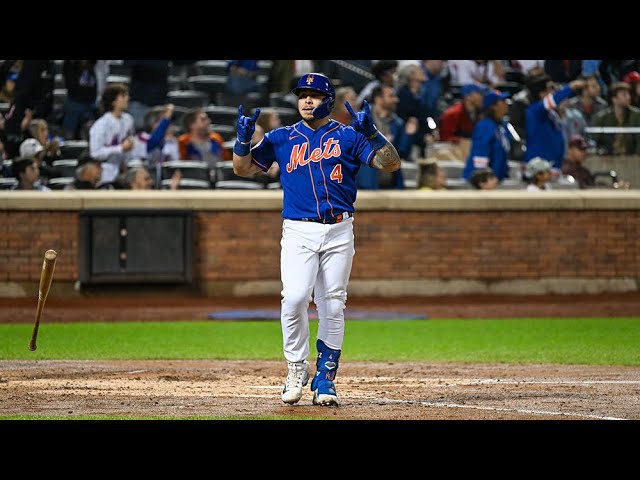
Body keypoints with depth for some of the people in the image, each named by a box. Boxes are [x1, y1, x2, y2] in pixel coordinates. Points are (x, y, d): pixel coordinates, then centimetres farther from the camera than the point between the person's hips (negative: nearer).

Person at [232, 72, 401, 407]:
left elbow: (391, 164, -3)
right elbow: (242, 169, 11)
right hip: (298, 232, 0)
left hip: (339, 232, 0)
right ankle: (296, 368, 2)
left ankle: (325, 378, 11)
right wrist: (243, 137, -7)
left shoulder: (348, 136, 6)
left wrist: (371, 133, -19)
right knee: (295, 298, -17)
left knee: (333, 307, 1)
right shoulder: (281, 138, 11)